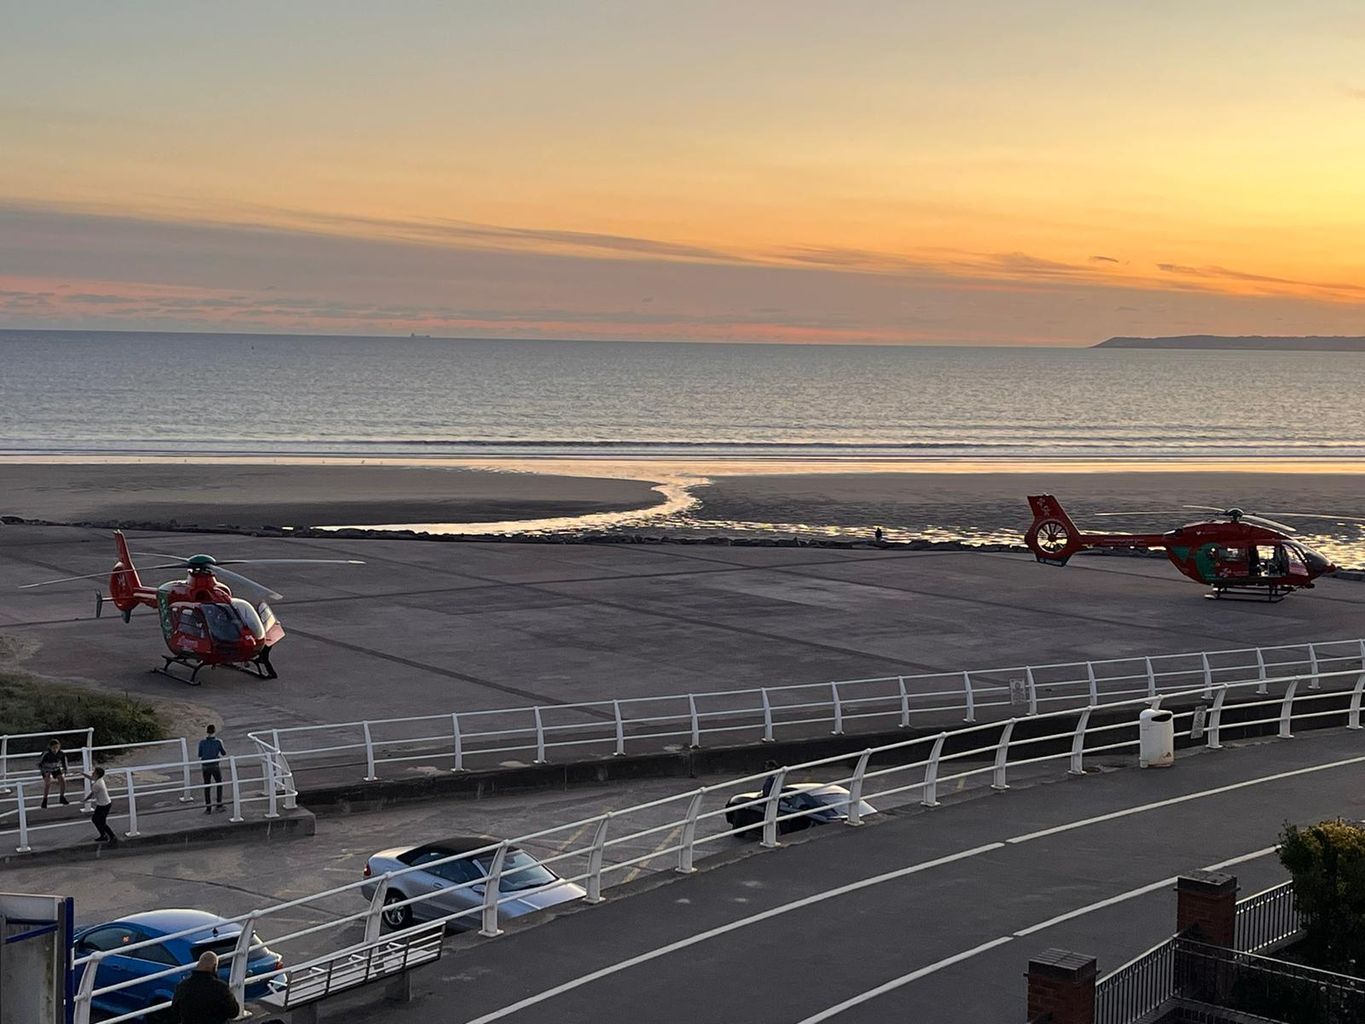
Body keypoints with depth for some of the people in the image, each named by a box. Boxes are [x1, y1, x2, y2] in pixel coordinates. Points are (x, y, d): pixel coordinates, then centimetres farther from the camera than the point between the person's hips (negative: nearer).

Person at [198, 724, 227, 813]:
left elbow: (200, 755, 5)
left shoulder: (202, 742, -4)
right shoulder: (218, 741, -8)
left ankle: (208, 808, 10)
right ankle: (219, 805, 16)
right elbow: (224, 753, 4)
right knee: (219, 784, 18)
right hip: (215, 766, -1)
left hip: (205, 767, 1)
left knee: (207, 787, 9)